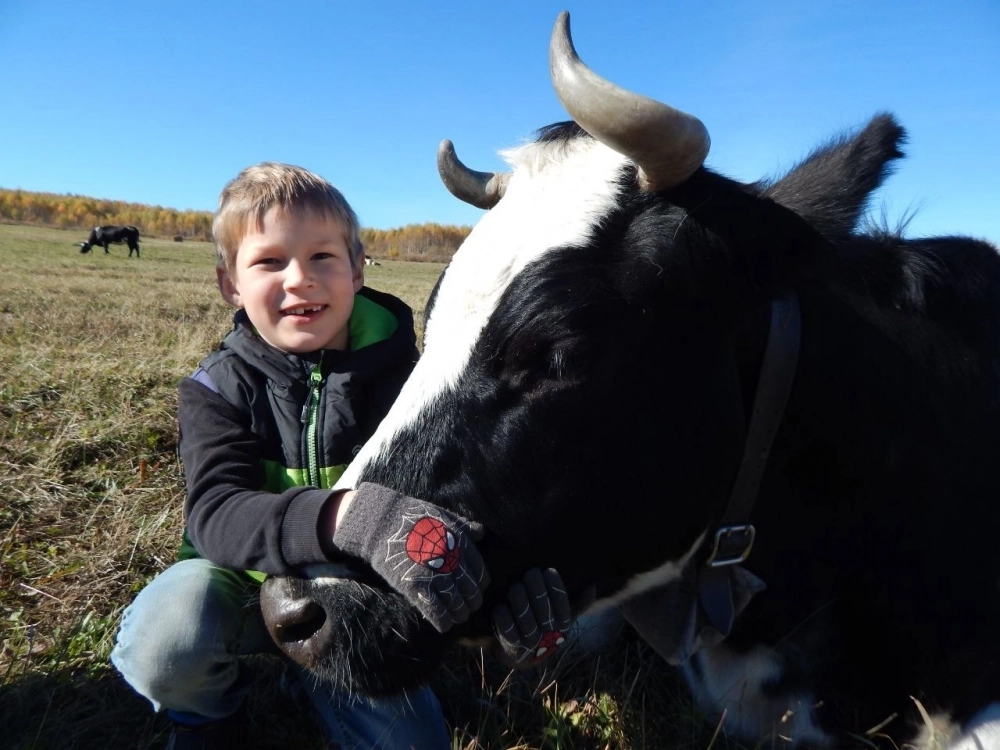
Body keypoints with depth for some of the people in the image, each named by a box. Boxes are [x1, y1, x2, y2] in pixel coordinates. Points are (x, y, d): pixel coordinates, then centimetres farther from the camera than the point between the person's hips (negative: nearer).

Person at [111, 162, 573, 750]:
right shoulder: (221, 387, -15)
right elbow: (214, 513, -31)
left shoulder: (398, 370, -12)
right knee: (166, 637, -32)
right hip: (246, 588, -1)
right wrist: (345, 517, -52)